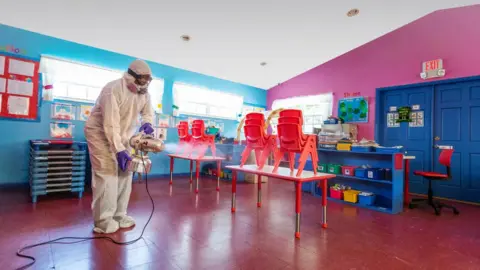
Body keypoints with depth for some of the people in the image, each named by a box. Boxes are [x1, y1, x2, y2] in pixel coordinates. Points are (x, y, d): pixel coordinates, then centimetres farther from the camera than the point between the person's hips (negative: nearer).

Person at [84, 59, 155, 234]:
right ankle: (103, 222, 0)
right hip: (100, 134, -7)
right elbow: (110, 124, -30)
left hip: (122, 136, 7)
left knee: (125, 173, 6)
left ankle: (119, 216, 18)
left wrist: (147, 123, -18)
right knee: (106, 175, -11)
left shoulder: (144, 93, -3)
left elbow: (148, 111, 7)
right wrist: (119, 150, -34)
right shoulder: (113, 90, -26)